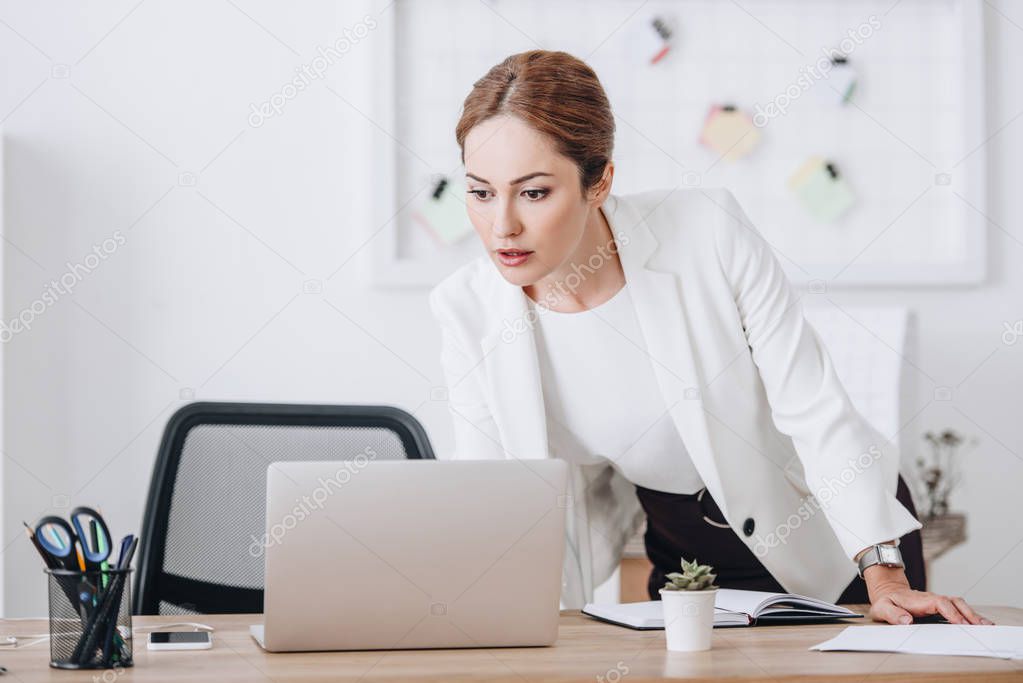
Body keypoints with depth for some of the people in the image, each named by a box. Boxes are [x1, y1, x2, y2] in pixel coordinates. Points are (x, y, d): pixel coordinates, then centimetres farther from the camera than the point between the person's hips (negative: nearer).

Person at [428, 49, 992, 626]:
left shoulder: (708, 231, -23)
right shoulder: (468, 311, -15)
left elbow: (816, 409, -17)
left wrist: (886, 578, -20)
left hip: (832, 536, -2)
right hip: (686, 556, 2)